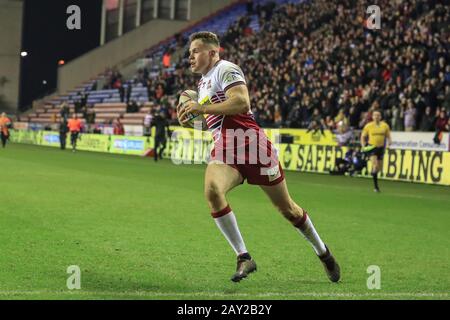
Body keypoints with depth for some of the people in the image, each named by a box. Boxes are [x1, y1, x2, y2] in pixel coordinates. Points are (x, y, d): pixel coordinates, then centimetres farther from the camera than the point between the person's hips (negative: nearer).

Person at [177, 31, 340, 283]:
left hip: (251, 145, -7)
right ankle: (244, 258, -19)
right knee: (212, 190, -27)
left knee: (286, 207, 5)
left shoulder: (225, 69, -6)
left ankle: (324, 253, 28)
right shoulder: (203, 81, 22)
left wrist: (202, 108, -18)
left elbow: (242, 102, -22)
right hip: (224, 150, 7)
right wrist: (191, 120, 12)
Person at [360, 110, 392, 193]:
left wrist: (389, 142, -11)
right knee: (375, 165, -20)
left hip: (381, 148, 4)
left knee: (379, 168, 9)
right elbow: (363, 137, 7)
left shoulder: (385, 126, 4)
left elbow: (388, 136, 11)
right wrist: (363, 146, -8)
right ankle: (376, 186, -17)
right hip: (371, 147, -4)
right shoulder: (368, 126, -2)